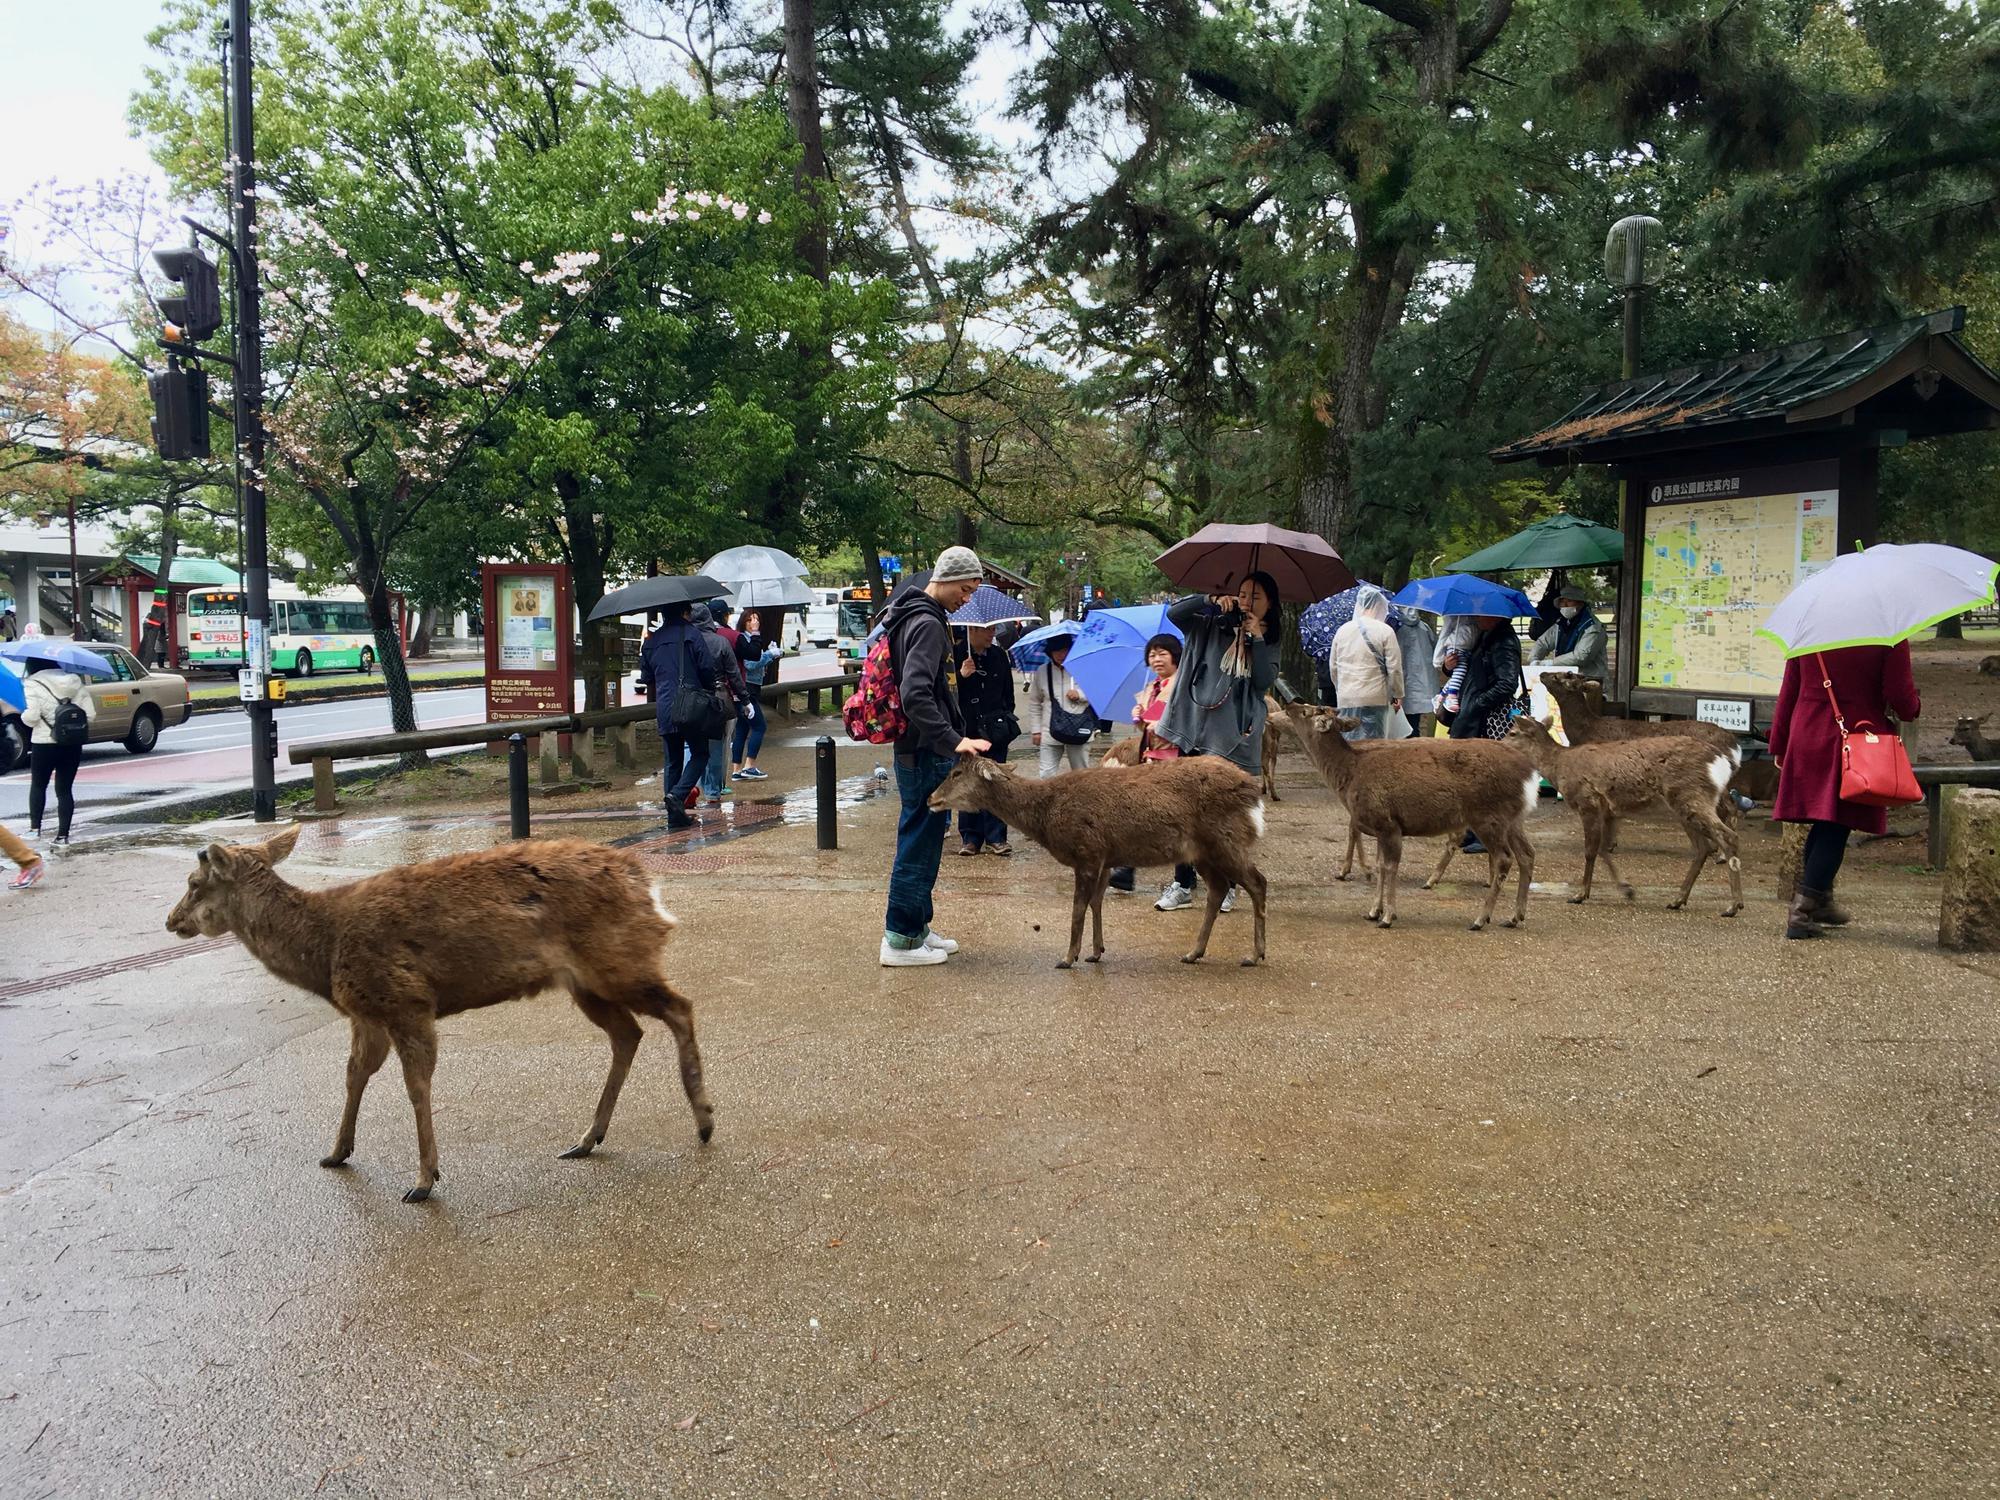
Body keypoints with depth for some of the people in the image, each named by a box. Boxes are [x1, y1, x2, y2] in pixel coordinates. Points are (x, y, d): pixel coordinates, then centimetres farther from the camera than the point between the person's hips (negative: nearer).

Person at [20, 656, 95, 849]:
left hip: (44, 745, -3)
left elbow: (31, 718, -16)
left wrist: (23, 715, 5)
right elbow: (90, 715, -1)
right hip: (73, 746, 3)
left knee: (38, 785, 18)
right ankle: (62, 836, 7)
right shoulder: (74, 682, 4)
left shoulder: (33, 685, -8)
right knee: (65, 790, 8)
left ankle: (35, 828, 15)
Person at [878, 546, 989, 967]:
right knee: (920, 841, -3)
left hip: (921, 751, 10)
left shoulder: (918, 617, 15)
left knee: (922, 839, 17)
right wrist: (952, 740, -32)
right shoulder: (927, 624, -17)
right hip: (926, 754, -10)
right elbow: (915, 695, -29)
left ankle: (915, 926, 27)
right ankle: (901, 940, 4)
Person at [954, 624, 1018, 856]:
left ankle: (995, 837, 7)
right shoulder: (956, 656, -5)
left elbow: (1008, 689, 20)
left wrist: (1006, 715, 14)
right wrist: (961, 675, -22)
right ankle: (970, 837, 12)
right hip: (966, 729, -3)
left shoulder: (998, 655, 8)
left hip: (995, 730, 3)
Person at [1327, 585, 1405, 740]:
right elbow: (1394, 668, -6)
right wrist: (1397, 695, 6)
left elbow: (1333, 667, 14)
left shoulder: (1342, 630, 7)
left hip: (1345, 699, 4)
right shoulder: (1385, 631, -6)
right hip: (1374, 698, -4)